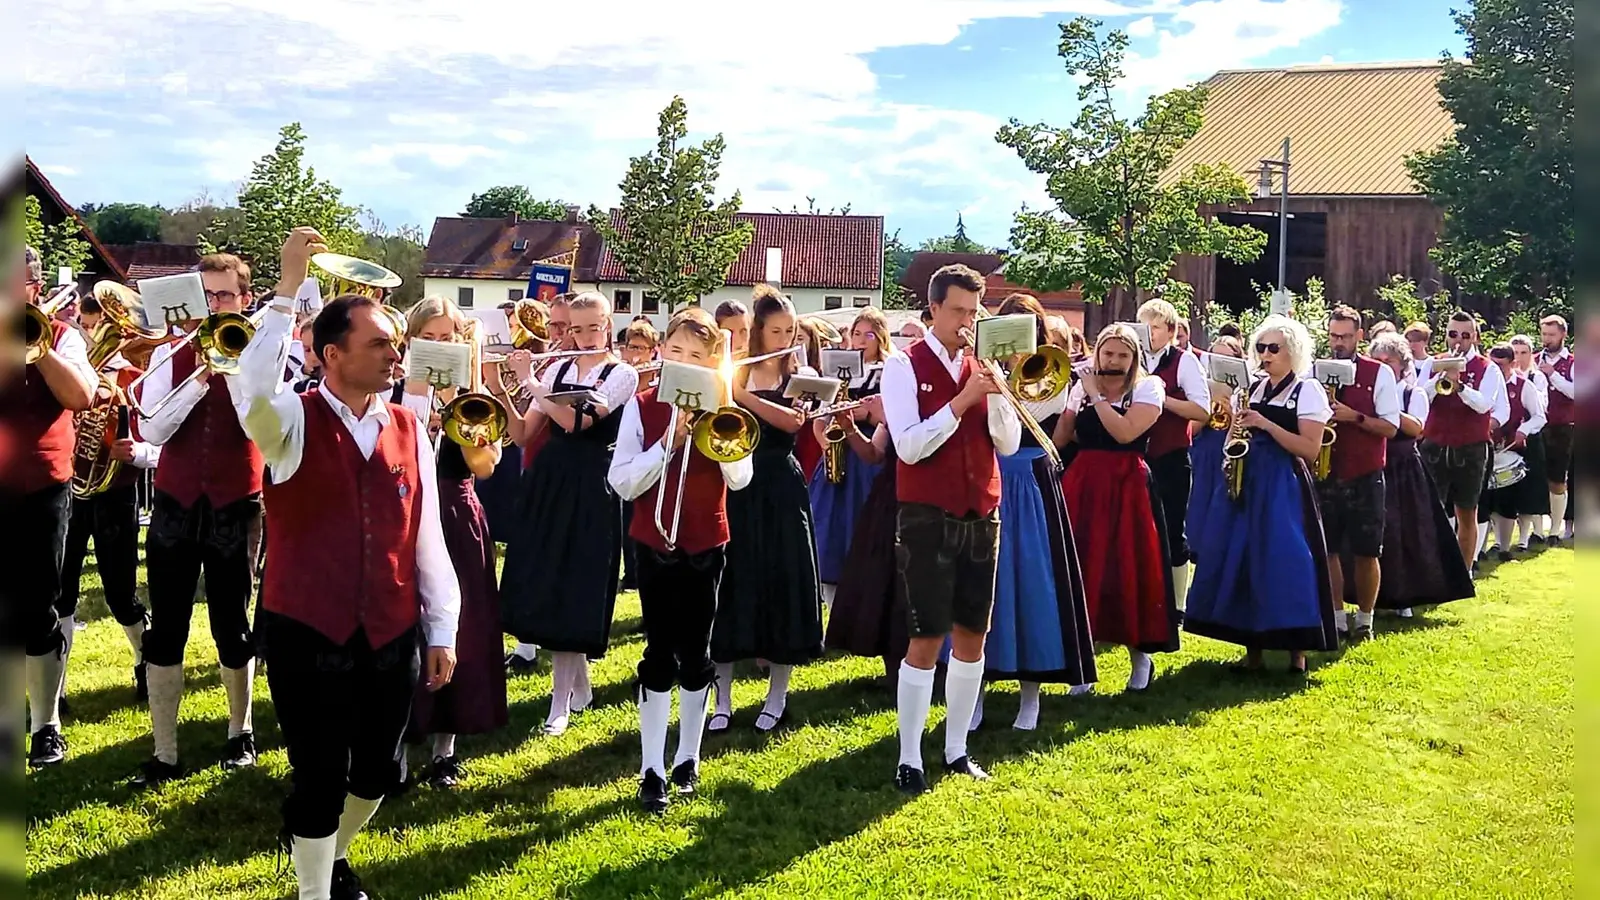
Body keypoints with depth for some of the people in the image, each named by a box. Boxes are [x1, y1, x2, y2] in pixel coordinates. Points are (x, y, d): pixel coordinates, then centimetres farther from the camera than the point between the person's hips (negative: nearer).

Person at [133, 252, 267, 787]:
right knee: (165, 631, 2)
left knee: (232, 627, 9)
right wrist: (201, 375, -17)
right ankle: (164, 753, 9)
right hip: (176, 506, 1)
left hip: (235, 508, -1)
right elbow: (151, 430, -10)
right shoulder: (171, 354, 3)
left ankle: (240, 732, 30)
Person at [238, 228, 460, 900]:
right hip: (306, 633, -4)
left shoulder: (409, 430, 3)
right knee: (319, 778, 3)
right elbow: (254, 389, -33)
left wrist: (442, 630, 7)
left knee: (378, 771, 17)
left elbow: (427, 538, 6)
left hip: (391, 636, 4)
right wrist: (288, 289, -35)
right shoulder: (294, 422, -8)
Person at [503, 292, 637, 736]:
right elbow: (526, 429, 4)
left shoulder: (622, 375, -5)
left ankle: (561, 701, -2)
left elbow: (578, 421, -20)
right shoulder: (558, 369, 11)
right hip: (549, 479, 6)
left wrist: (531, 382, -22)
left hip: (591, 488, -6)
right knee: (544, 580, 7)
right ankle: (579, 684, 23)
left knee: (574, 585, -7)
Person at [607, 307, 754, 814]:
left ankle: (687, 760, 22)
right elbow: (622, 483, -9)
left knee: (695, 652, 8)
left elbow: (740, 478, -10)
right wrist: (667, 443, -19)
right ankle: (651, 770, 5)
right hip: (655, 542, -1)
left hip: (705, 543, 1)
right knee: (659, 653, -1)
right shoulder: (642, 406, -2)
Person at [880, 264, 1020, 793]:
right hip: (928, 520, -5)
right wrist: (961, 401, -20)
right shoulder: (905, 366, -5)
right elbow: (910, 446, -15)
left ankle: (956, 749, 21)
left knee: (972, 636, 9)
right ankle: (909, 760, 4)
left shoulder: (983, 367, 9)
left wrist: (995, 393, -13)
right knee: (926, 640, -5)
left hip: (981, 517, 5)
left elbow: (1009, 444, 2)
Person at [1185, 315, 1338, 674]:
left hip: (1283, 486, -6)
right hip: (1246, 480, 6)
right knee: (1241, 559, 3)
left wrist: (1265, 423, -18)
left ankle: (1296, 647, 3)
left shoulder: (1308, 390, -3)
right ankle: (1252, 644, 12)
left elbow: (1310, 449, -12)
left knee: (1286, 561, -8)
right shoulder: (1252, 388, 14)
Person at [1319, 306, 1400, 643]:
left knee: (1366, 553, 3)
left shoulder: (1379, 373, -2)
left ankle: (1364, 619, 17)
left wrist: (1354, 417, -18)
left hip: (1365, 479, -2)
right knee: (1327, 550, 4)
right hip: (1325, 476, 2)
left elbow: (1390, 427, -5)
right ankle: (1337, 617, 16)